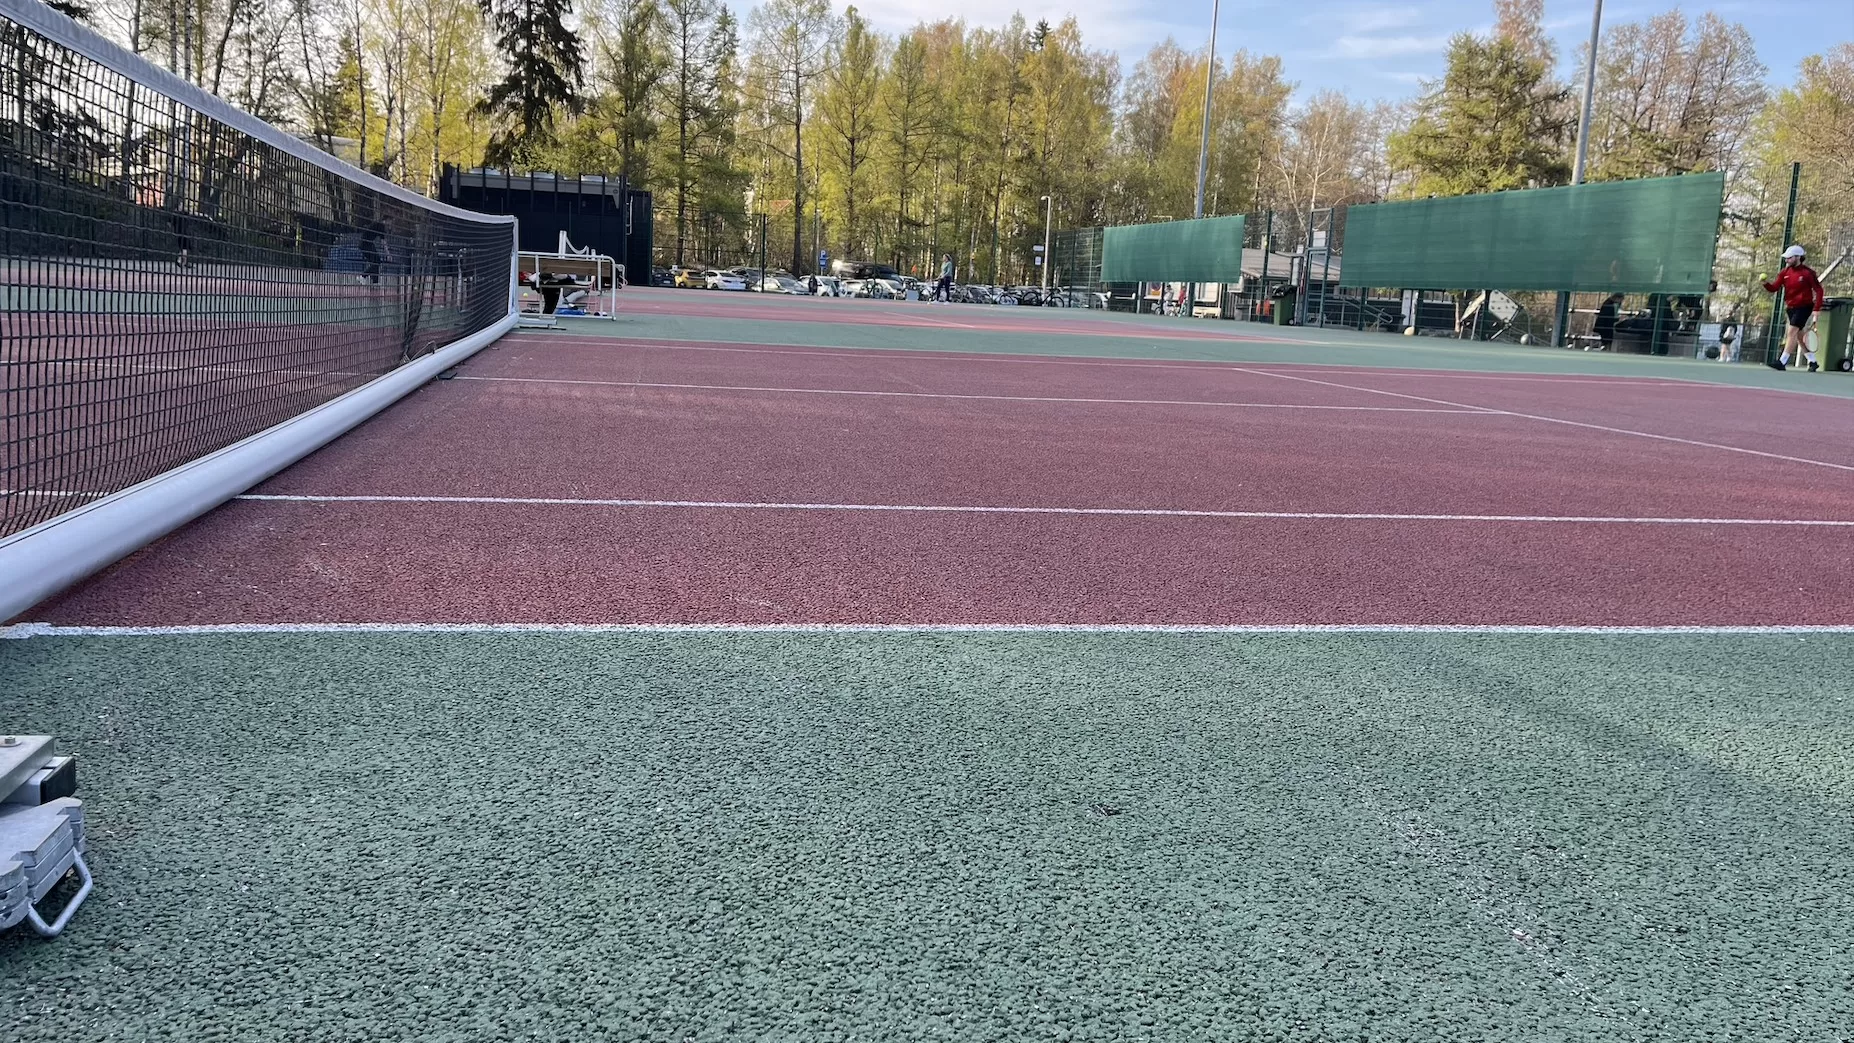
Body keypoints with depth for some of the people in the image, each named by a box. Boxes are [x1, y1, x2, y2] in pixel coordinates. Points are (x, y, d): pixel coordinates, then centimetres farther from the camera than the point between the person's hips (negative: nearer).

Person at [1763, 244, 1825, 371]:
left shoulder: (1807, 272, -12)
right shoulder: (1784, 272, 3)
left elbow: (1818, 290, -9)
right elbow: (1774, 288, -1)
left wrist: (1816, 308, -14)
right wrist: (1766, 283, -23)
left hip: (1804, 307, -7)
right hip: (1791, 308, 7)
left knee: (1792, 332, -15)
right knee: (1799, 336, 14)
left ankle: (1782, 362, -19)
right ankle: (1813, 362, 26)